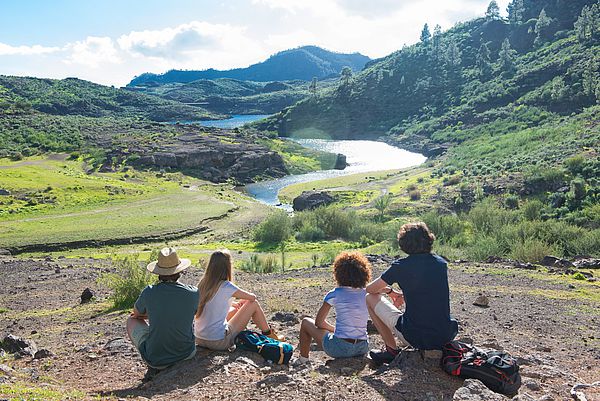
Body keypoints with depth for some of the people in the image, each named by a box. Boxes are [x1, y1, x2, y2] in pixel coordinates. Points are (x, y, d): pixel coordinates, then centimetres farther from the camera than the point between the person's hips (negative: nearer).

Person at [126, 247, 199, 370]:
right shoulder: (193, 293, -13)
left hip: (155, 359, -2)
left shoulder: (149, 293, -16)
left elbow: (136, 313, 6)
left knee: (132, 320, 22)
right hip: (187, 354, 2)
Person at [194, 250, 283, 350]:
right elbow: (252, 297, -3)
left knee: (235, 309, 28)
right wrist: (244, 301, 18)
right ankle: (269, 335, 24)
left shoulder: (203, 284, 2)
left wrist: (234, 304, 16)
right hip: (219, 342, -7)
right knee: (253, 304, 4)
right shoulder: (226, 286, -18)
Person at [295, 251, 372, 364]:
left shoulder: (334, 294, -5)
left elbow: (319, 322, 4)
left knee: (306, 322, 18)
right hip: (363, 349, 5)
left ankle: (303, 359, 25)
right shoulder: (367, 295, 5)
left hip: (340, 348, -5)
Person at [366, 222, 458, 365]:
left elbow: (370, 289, 7)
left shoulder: (401, 266, -8)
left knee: (371, 299, 12)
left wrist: (390, 291, 25)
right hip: (446, 336, 5)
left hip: (416, 338, -5)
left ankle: (391, 351, 15)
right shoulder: (441, 263, 5)